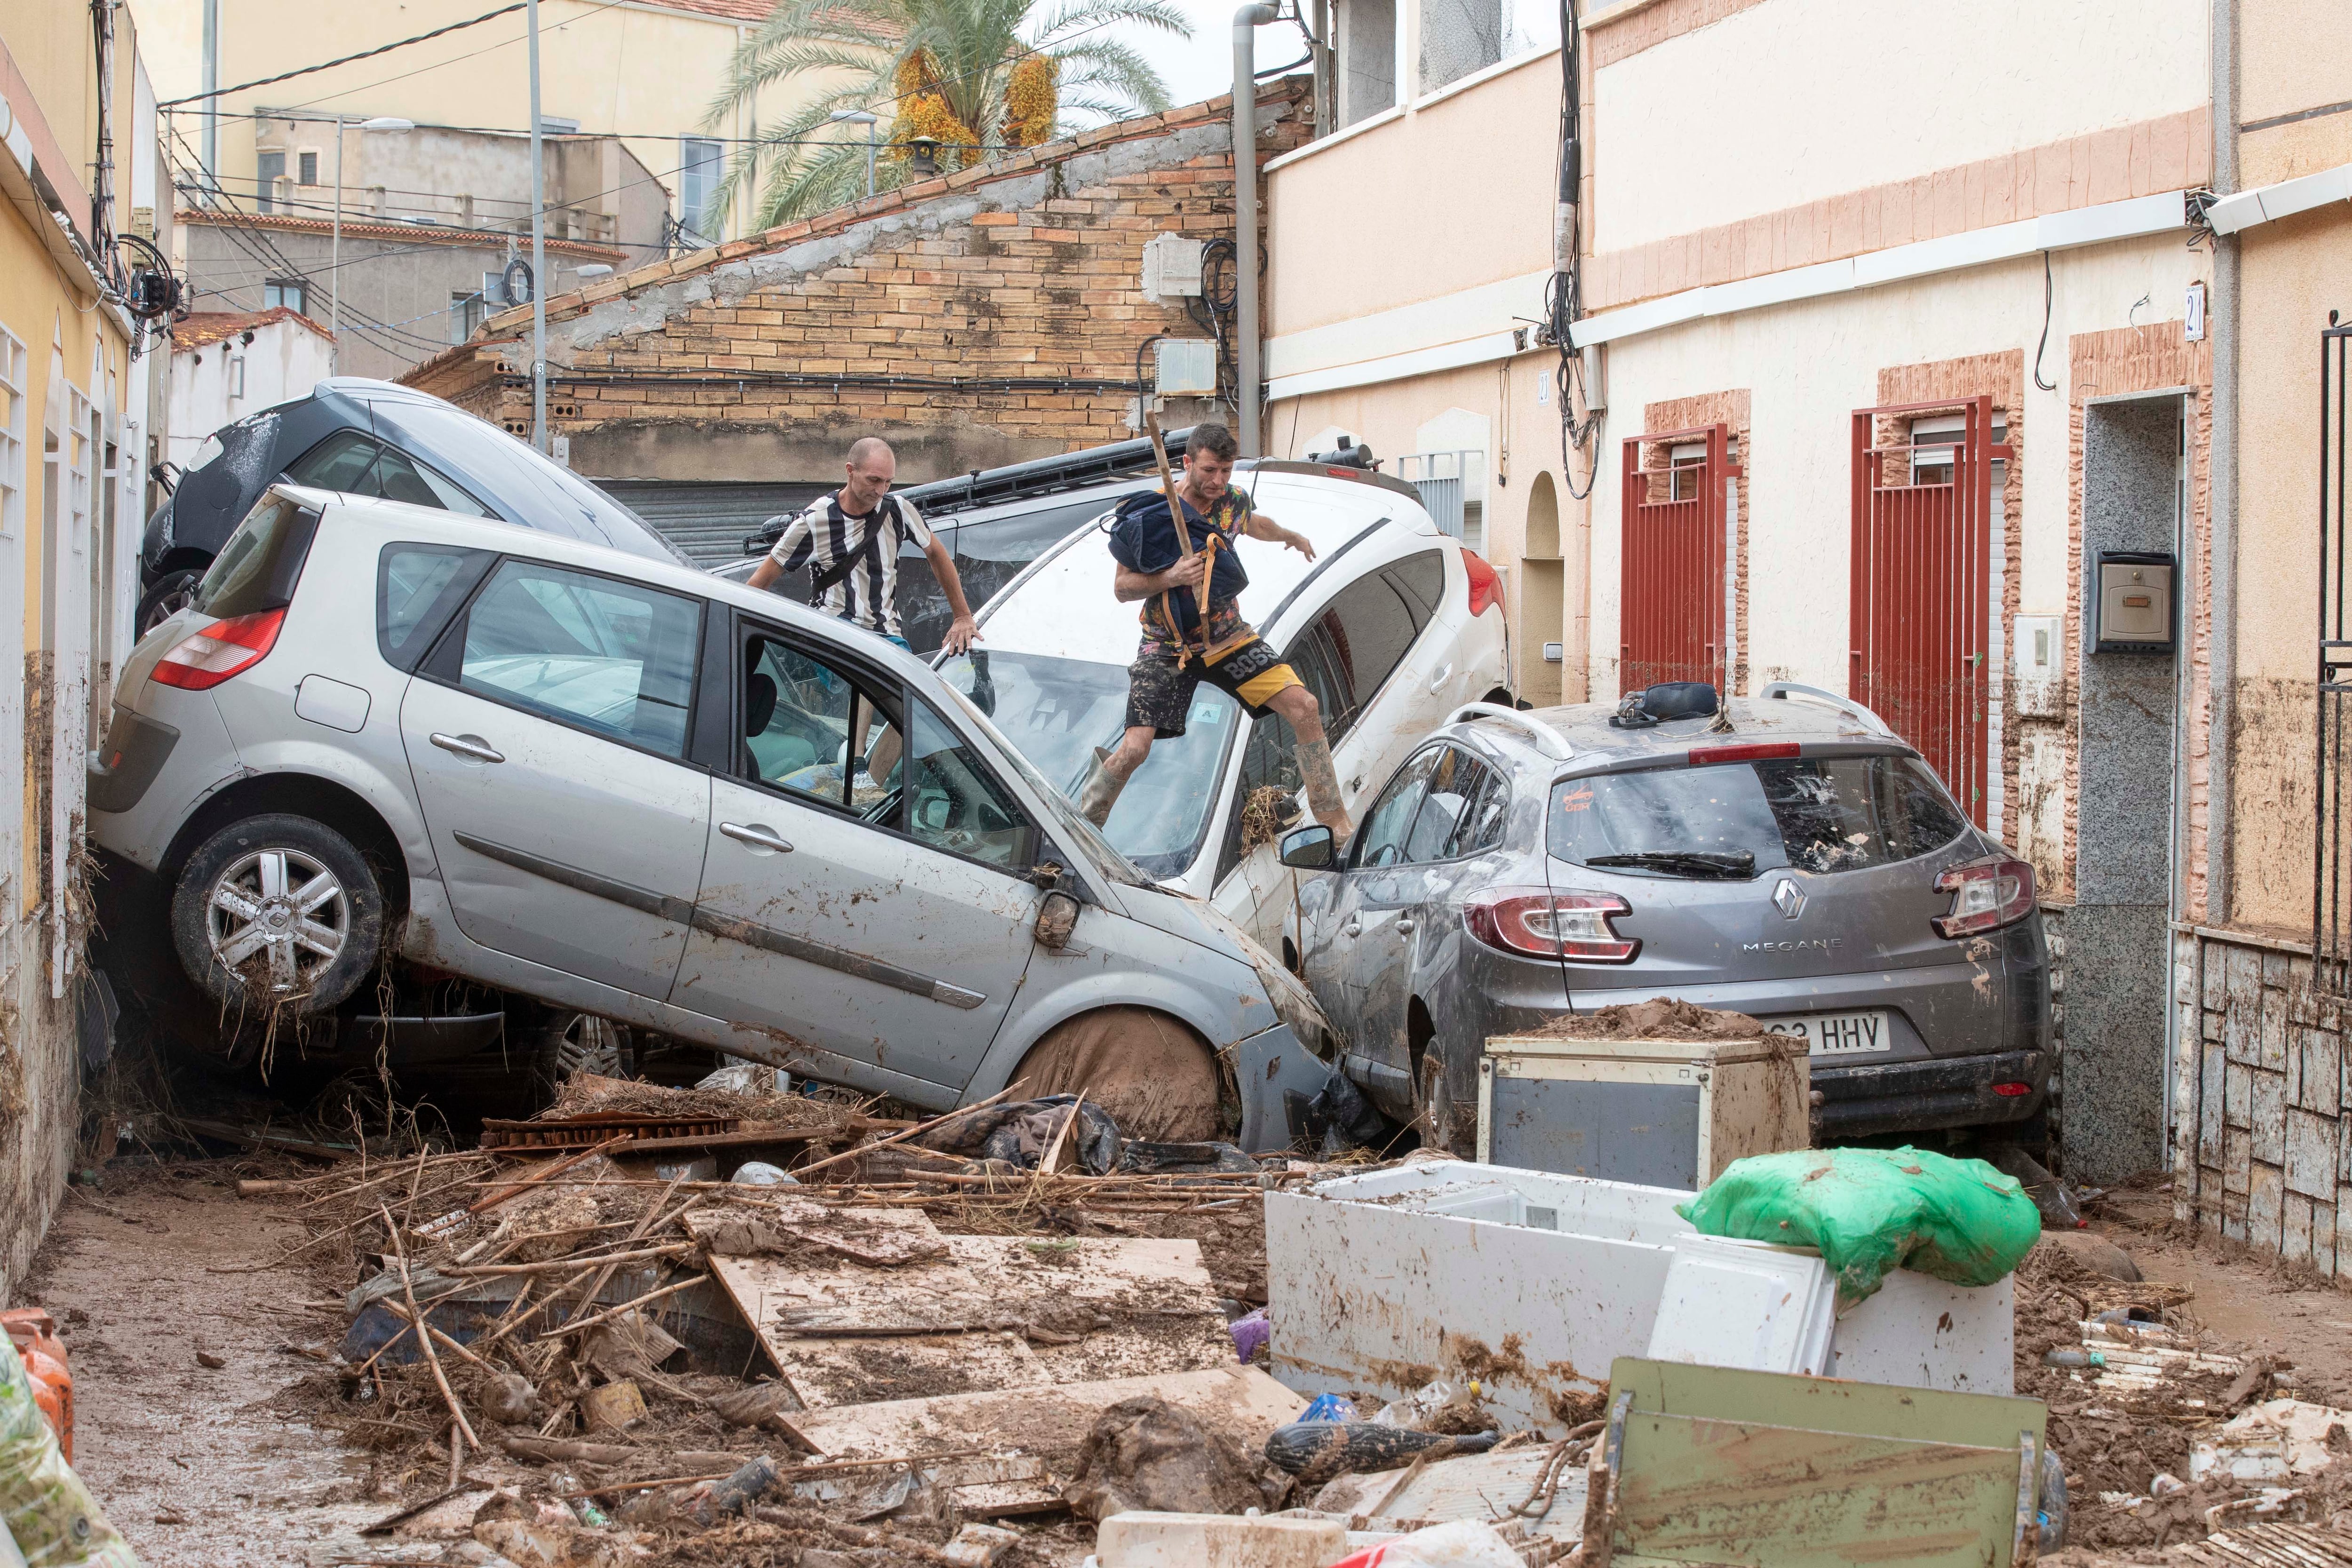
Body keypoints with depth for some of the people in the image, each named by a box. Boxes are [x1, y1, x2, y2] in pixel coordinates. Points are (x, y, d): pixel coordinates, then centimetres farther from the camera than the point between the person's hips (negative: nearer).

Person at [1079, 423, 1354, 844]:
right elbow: (1122, 587, -10)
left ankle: (1332, 816, 1)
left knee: (1304, 707, -12)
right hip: (1168, 646, -4)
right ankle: (1082, 827, 7)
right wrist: (1170, 577, -28)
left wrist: (1291, 537, 45)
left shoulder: (1232, 501, -1)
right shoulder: (1152, 514, -16)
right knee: (1135, 748, -17)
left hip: (1228, 635, 4)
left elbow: (1254, 525, 26)